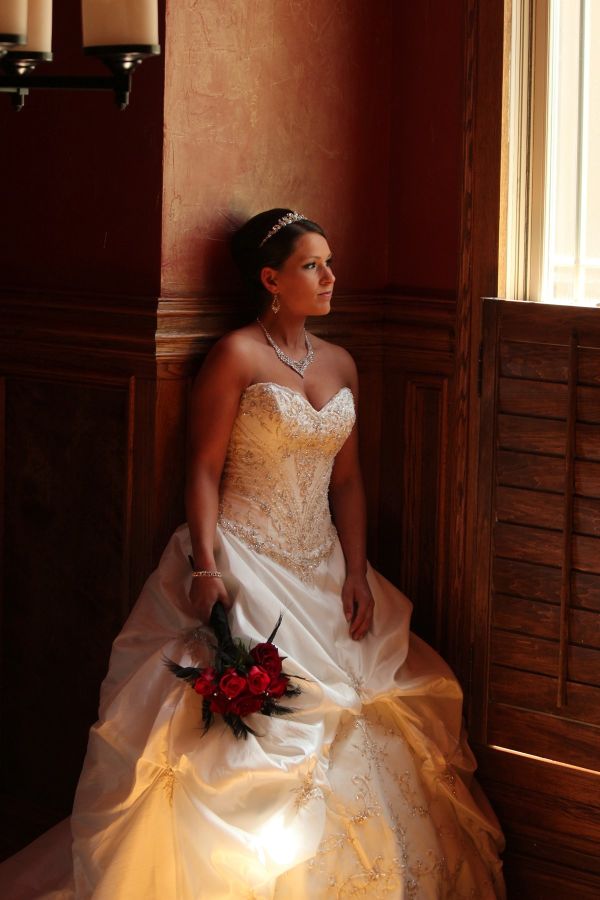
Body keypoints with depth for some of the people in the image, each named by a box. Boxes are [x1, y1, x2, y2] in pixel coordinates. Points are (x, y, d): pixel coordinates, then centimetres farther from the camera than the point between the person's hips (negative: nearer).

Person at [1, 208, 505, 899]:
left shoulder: (340, 365, 11)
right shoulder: (236, 356, -7)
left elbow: (345, 479, 12)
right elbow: (204, 470, -9)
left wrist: (357, 572, 2)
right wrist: (205, 569, -19)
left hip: (321, 568, 6)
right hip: (245, 565, -6)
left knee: (355, 721, 3)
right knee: (250, 727, -11)